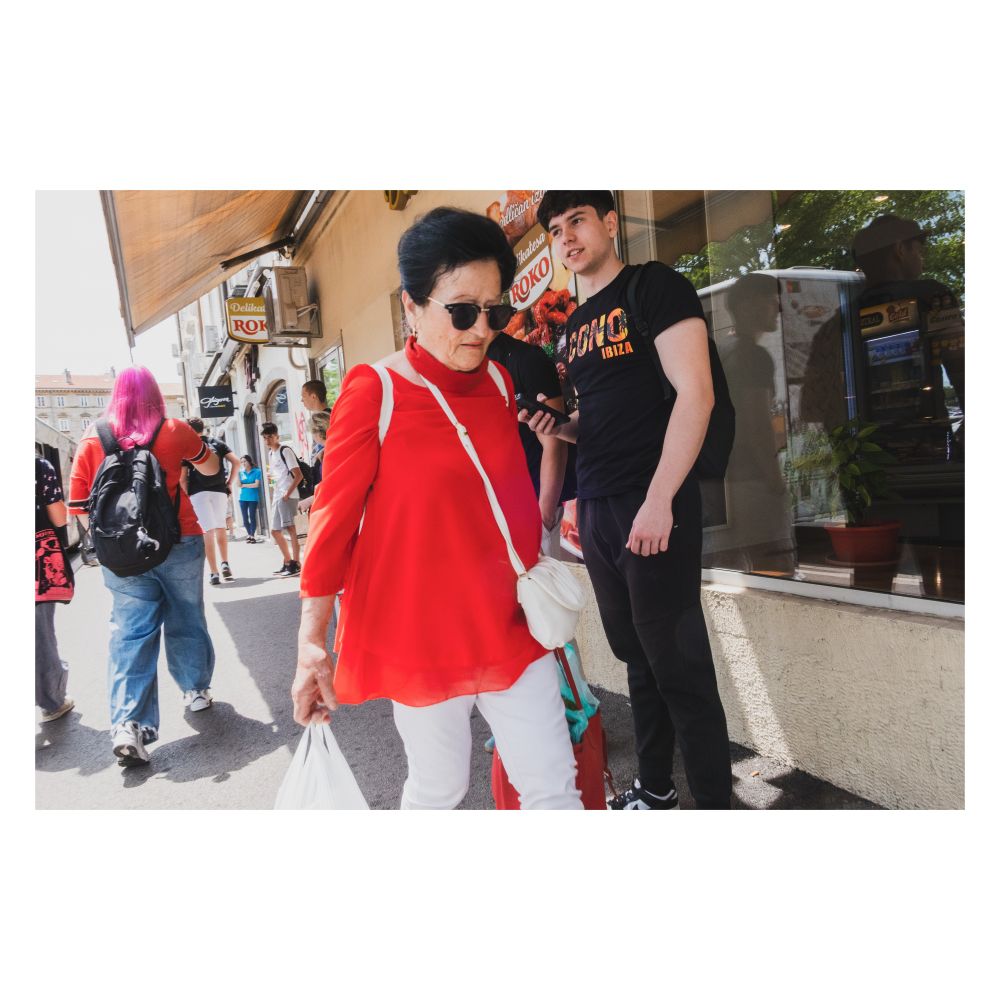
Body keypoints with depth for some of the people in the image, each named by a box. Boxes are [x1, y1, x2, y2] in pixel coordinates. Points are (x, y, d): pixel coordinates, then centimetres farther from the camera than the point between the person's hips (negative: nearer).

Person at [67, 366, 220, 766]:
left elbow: (80, 507, 1)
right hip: (179, 546, -1)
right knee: (186, 620, 15)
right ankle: (197, 691, 30)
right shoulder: (175, 432, -5)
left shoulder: (91, 441, 0)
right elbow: (212, 467, 12)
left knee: (130, 633, 3)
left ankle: (127, 723, -5)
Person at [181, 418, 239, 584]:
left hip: (198, 493, -2)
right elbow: (236, 462, -1)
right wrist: (230, 483, 6)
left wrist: (187, 495, 8)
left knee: (208, 531, -3)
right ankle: (225, 564, 12)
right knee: (221, 527, 18)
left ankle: (214, 572, -5)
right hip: (219, 490, 2)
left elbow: (183, 478, -3)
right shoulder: (217, 442, 9)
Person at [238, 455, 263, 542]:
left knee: (252, 516, -1)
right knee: (245, 517, 7)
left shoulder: (257, 471, -3)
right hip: (243, 498, 4)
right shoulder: (241, 472, 7)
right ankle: (249, 534, 20)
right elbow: (239, 485, -1)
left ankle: (253, 535, 6)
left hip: (253, 498, -4)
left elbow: (256, 485, -10)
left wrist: (244, 485, -4)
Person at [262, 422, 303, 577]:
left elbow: (298, 475, -15)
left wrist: (288, 494, -18)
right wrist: (274, 495, 14)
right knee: (275, 531, 13)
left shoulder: (285, 450, -8)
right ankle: (287, 563, 22)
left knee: (290, 528, -12)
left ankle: (296, 565, -9)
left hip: (287, 495, -10)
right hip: (277, 496, 10)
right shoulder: (270, 453, 17)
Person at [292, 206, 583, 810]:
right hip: (417, 631, -4)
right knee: (440, 788, 14)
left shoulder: (499, 383, 5)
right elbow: (334, 520, -11)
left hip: (506, 622, 5)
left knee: (555, 785, 8)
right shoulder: (374, 392, -11)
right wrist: (312, 644, -11)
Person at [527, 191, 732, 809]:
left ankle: (715, 802, 16)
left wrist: (659, 500, -20)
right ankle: (656, 789, 30)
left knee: (679, 665, -1)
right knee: (637, 658, 15)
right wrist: (558, 428, 4)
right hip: (597, 508, 8)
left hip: (653, 507, -7)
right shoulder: (578, 322, 19)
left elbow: (695, 394, -14)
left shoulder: (656, 287, -4)